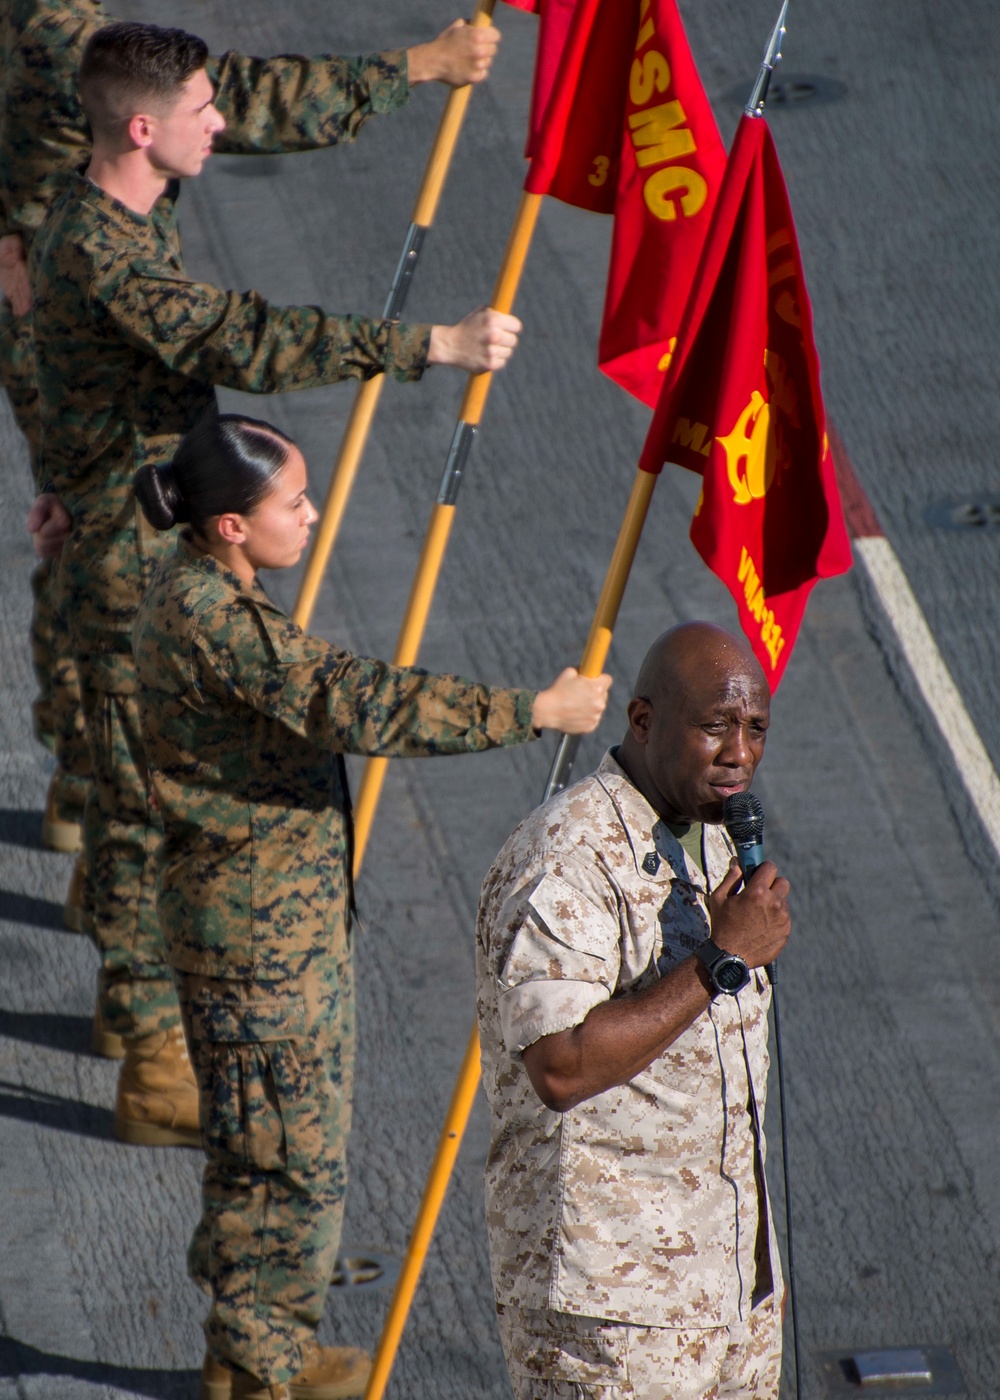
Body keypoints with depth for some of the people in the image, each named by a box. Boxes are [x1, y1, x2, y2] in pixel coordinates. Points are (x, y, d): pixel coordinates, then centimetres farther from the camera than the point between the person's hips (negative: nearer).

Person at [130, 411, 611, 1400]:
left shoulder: (198, 593, 6)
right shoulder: (210, 619, -26)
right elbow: (356, 704, -32)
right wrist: (533, 712, -28)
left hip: (276, 912, 10)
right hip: (258, 928, -10)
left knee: (262, 1136, 20)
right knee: (288, 1144, 1)